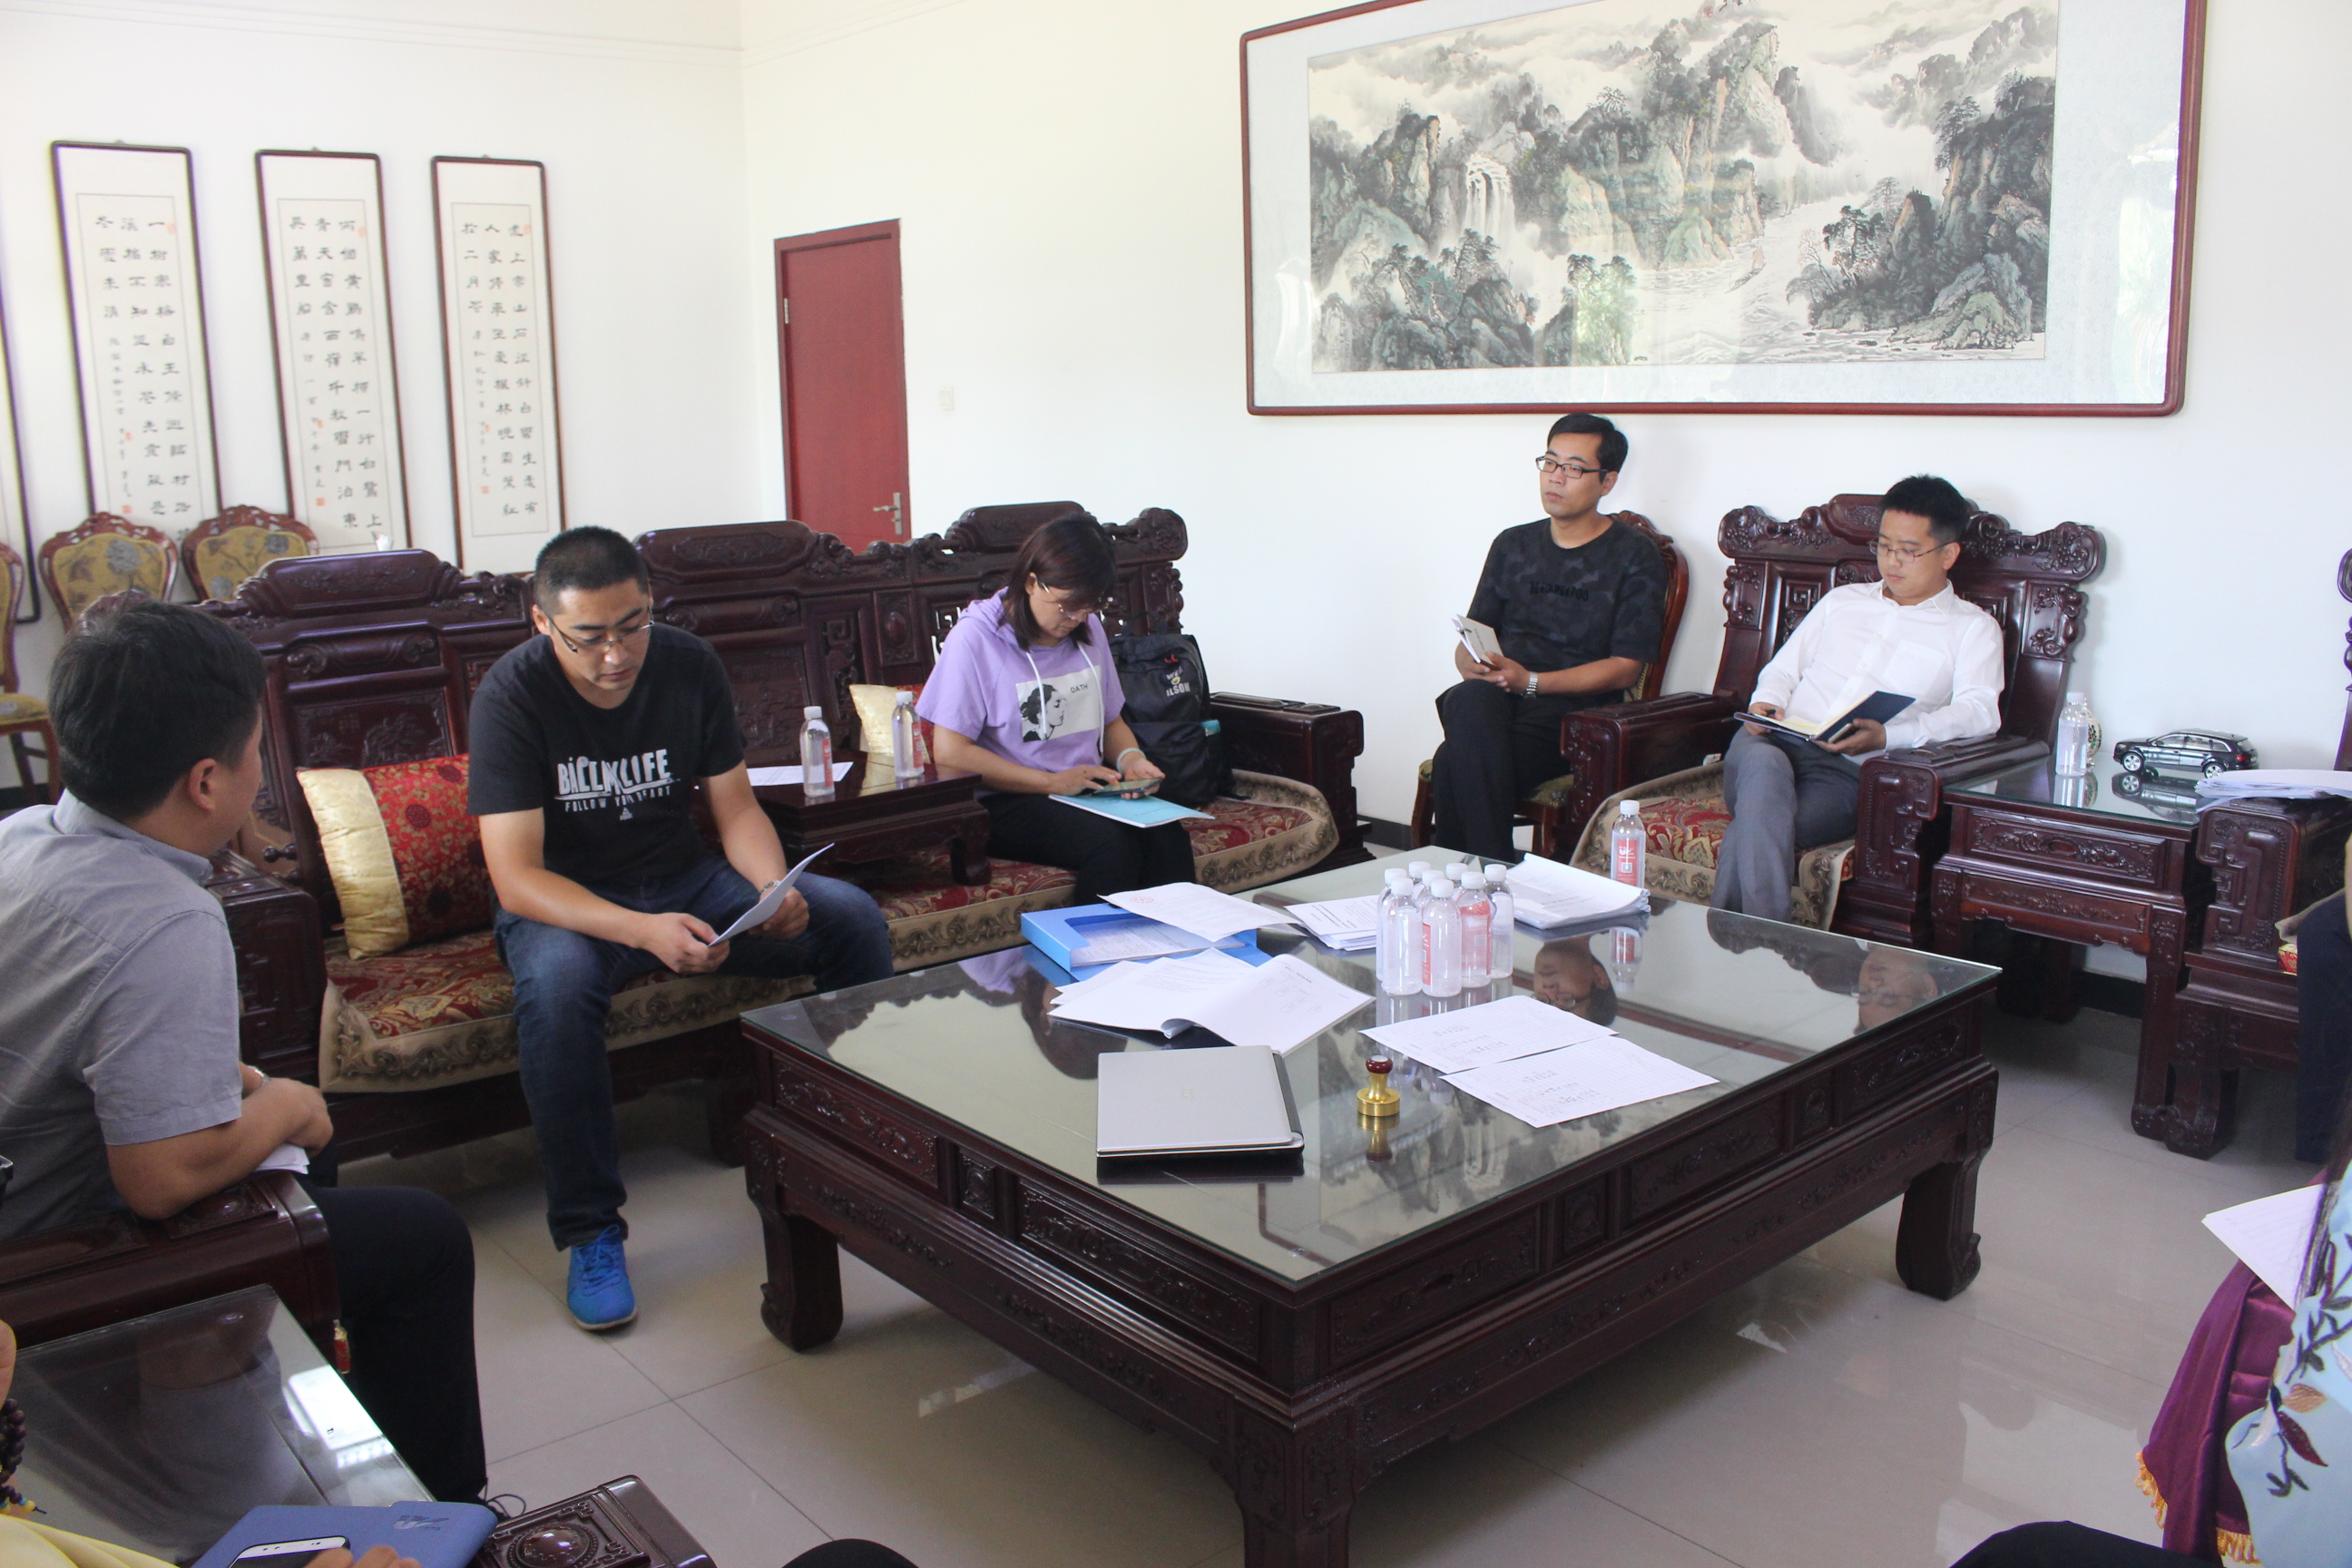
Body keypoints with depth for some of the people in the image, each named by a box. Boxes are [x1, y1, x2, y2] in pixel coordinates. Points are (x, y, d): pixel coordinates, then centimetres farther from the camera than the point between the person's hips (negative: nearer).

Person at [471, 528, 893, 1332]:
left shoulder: (690, 665, -7)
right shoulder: (512, 694, -20)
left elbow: (736, 807, -2)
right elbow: (516, 877, -25)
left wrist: (775, 889, -24)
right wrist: (643, 932, -41)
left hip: (685, 881, 4)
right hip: (565, 903, -4)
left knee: (852, 916, -15)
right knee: (557, 982, -39)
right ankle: (589, 1231, -23)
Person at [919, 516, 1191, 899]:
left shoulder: (1089, 631, 13)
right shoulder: (975, 639, -7)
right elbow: (950, 752, -12)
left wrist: (1129, 757, -1)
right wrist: (1053, 782, -16)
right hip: (1006, 804, -5)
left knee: (1168, 837, -25)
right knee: (1112, 843, -32)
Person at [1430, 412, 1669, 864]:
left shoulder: (1635, 559, 6)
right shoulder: (1513, 545, 21)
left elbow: (1625, 668, -3)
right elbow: (1469, 640, 18)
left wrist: (1531, 682, -14)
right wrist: (1475, 667, -8)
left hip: (1576, 714, -4)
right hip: (1494, 706, 4)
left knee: (1453, 768, -33)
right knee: (1472, 700, -36)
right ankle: (1494, 869, -33)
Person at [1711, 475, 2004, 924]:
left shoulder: (1973, 628, 14)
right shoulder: (1842, 600, 28)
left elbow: (1979, 713, -3)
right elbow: (1783, 668, 28)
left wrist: (1888, 736, -20)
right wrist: (1766, 703, 2)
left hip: (1852, 772, -3)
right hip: (1773, 741, 3)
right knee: (1764, 767, -37)